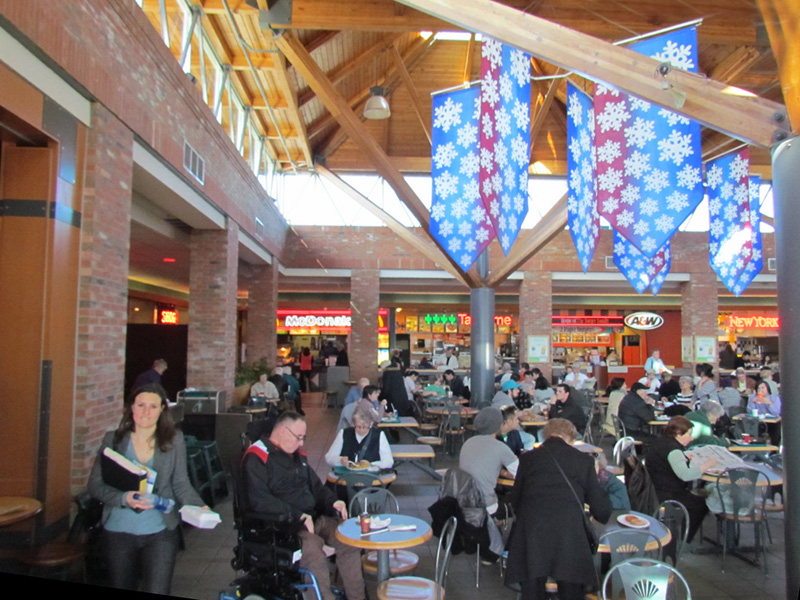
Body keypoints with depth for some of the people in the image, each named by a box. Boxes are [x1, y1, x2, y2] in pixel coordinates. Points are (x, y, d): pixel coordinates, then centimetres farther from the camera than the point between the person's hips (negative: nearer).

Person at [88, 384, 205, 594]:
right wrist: (124, 498, -20)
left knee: (157, 591, -6)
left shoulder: (174, 440, -3)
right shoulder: (113, 440, -2)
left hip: (160, 532, -1)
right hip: (118, 532, 2)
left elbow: (181, 484, -1)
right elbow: (95, 485, -3)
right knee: (120, 588, 17)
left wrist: (199, 507, -18)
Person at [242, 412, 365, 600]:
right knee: (313, 550, -32)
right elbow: (260, 501, -20)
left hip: (314, 517, 8)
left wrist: (332, 501, 3)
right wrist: (297, 516, -24)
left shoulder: (297, 454, 17)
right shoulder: (257, 458, -9)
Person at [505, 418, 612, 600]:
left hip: (531, 535, 1)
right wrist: (603, 514, 38)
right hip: (569, 536, 0)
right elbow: (601, 511, 15)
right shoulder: (584, 460, 12)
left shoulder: (528, 458, 14)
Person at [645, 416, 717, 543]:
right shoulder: (672, 449, -22)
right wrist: (706, 465, -19)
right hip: (665, 496, -9)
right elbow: (685, 474, -32)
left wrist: (684, 458, 15)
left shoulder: (659, 441, 8)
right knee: (701, 504, 6)